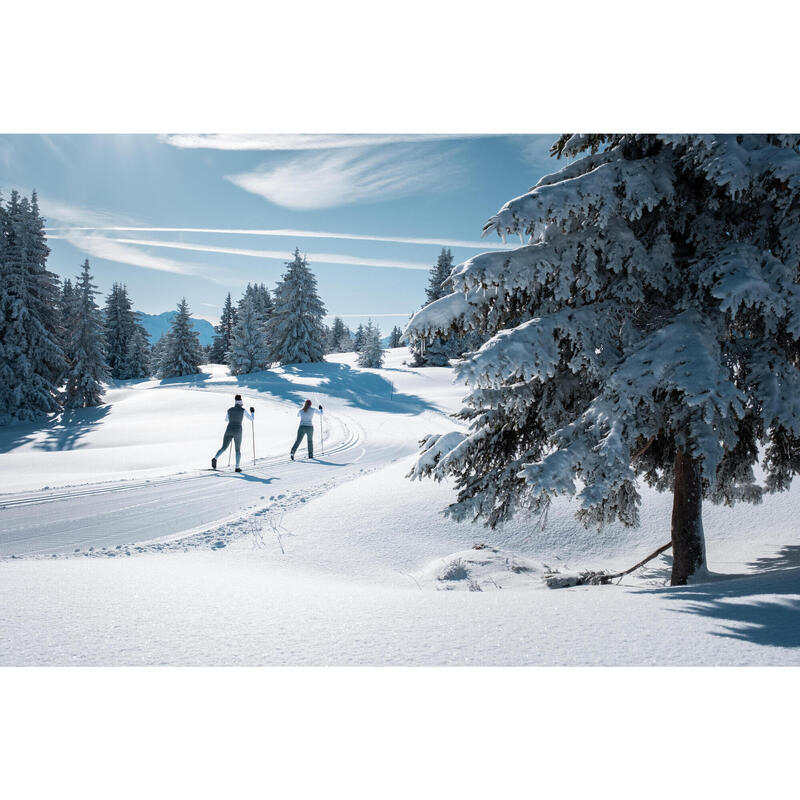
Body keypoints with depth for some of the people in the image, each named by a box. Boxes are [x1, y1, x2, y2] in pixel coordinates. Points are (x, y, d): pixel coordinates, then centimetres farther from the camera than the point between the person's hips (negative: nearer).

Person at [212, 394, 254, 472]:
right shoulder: (243, 410, -3)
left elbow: (226, 420, 25)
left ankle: (215, 458, -22)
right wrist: (252, 412, 26)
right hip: (237, 432, -2)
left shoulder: (229, 410, 7)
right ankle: (237, 467, 6)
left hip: (229, 430, 2)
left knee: (223, 448, 6)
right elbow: (252, 419, 7)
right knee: (238, 449, 13)